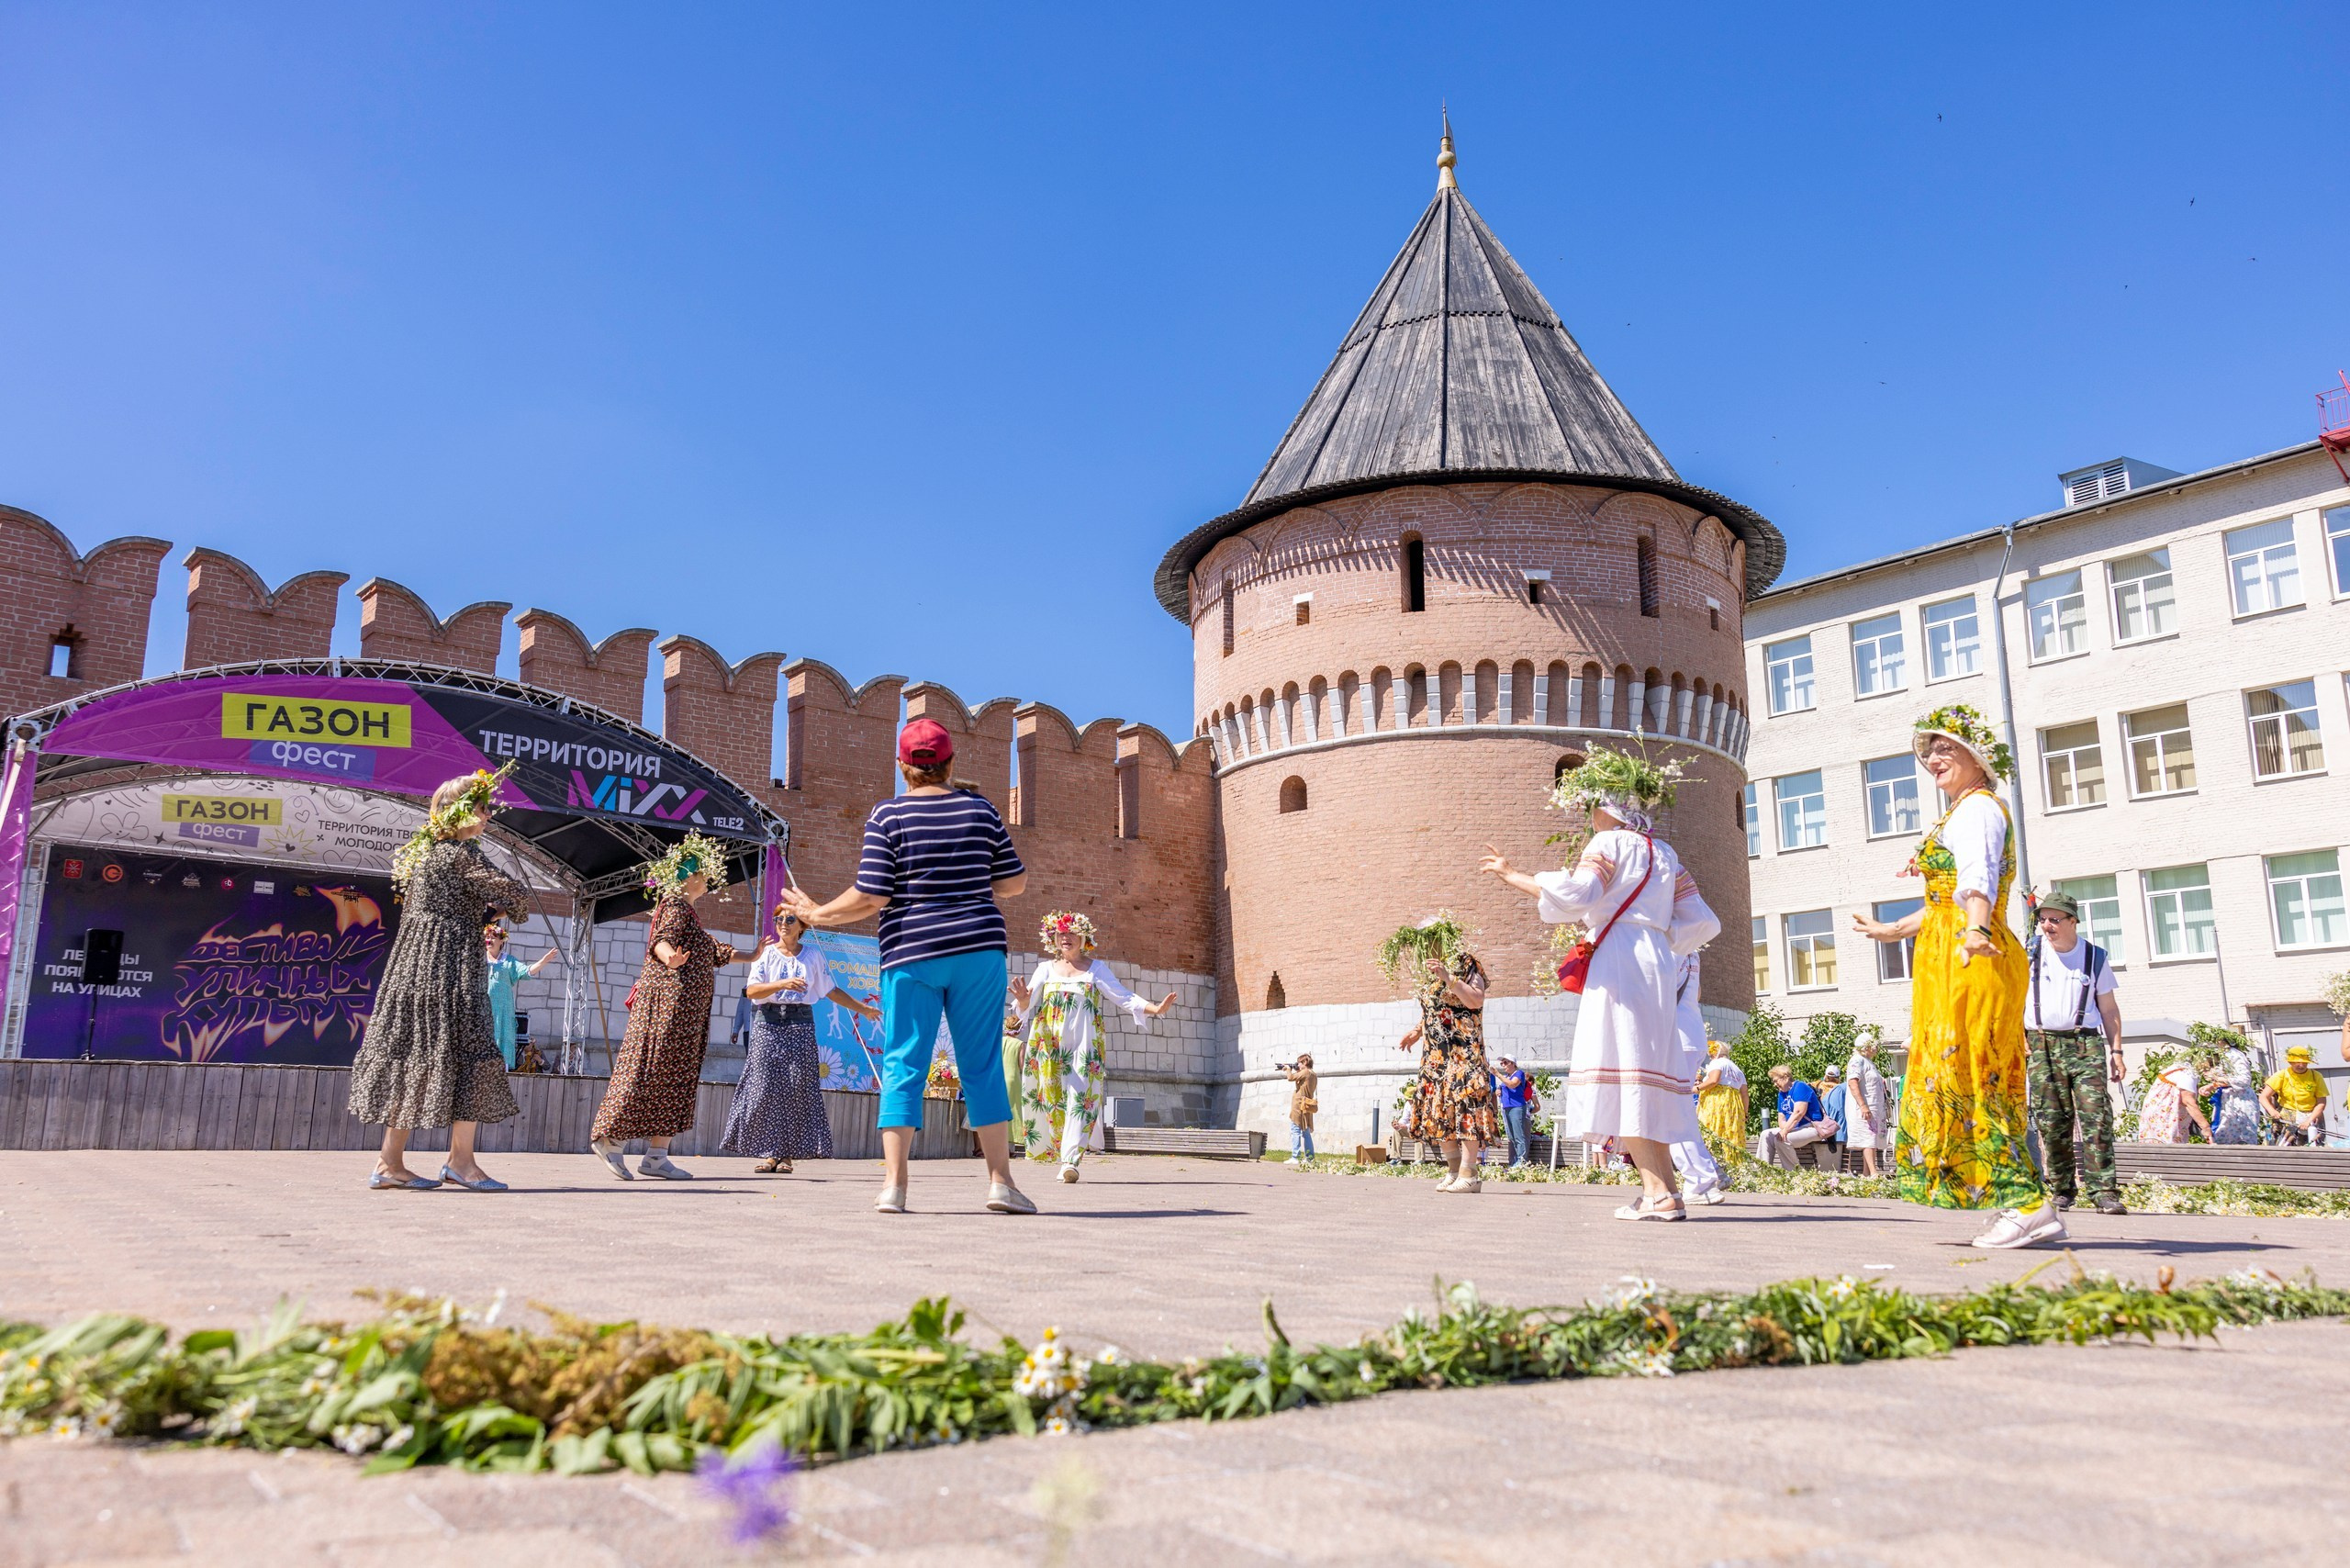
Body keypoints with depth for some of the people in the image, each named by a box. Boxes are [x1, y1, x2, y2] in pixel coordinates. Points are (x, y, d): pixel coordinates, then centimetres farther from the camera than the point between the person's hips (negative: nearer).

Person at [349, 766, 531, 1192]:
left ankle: (390, 1161, 10)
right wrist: (519, 906, 12)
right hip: (449, 968, -9)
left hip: (413, 965, 9)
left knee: (410, 1057, 8)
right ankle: (462, 1160, -5)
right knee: (470, 1052, -6)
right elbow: (514, 895, -12)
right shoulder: (462, 853, -10)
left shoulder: (419, 851, 15)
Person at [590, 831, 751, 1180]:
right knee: (653, 1072, -9)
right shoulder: (676, 906, -6)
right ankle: (610, 1137, -4)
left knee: (675, 1078, 6)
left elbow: (712, 952, 35)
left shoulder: (684, 908, 24)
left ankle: (656, 1155, 5)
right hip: (671, 998, -10)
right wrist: (670, 957, -47)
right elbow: (661, 940, -25)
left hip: (685, 1007, 10)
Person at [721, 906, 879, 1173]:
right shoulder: (766, 954, 6)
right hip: (768, 1023, -1)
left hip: (800, 1024, 1)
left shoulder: (813, 956, 12)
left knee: (797, 1087, -6)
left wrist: (863, 1009, 20)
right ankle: (768, 1152, -1)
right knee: (765, 1086, -7)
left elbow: (831, 991, 18)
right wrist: (782, 984, -22)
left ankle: (787, 1154, -2)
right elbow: (751, 991, -6)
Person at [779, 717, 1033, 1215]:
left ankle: (893, 1186, 0)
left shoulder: (887, 815, -3)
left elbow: (871, 897, -8)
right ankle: (1001, 1181, 4)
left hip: (910, 955, -2)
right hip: (979, 951, 2)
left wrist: (817, 914, 6)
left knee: (903, 1066, 3)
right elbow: (1014, 883, 10)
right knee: (982, 1065, 6)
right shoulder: (979, 808, 6)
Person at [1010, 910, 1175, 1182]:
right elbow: (1029, 1004, 3)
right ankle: (1051, 1150, 15)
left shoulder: (1096, 968, 12)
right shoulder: (1046, 968, 14)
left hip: (1084, 1045, -1)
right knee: (1049, 1097, -2)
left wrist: (1154, 1008, -10)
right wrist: (1023, 1000, -22)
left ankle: (1070, 1160, -21)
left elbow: (1123, 996, 5)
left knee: (1081, 1097, -14)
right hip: (1048, 1044, 2)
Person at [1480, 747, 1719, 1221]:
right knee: (1647, 1074, 11)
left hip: (1618, 960, -8)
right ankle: (1665, 1188, 8)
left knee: (1619, 1075, -10)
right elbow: (1701, 923, 19)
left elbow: (1575, 895, -18)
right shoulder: (1666, 854, 21)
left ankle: (1657, 1191, -17)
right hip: (1657, 964, 8)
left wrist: (1514, 875, -10)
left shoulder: (1609, 843, -1)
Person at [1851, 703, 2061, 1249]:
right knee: (1978, 1080, 8)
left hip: (1969, 961, -10)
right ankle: (2025, 1207, 9)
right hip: (1952, 963, 10)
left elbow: (1976, 881, -30)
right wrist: (1892, 930, 43)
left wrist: (1976, 930, -47)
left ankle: (2029, 1204, -12)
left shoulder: (1977, 808, -8)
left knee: (1964, 1076, -12)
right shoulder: (1967, 812, 24)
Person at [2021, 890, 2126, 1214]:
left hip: (2085, 1043, -1)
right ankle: (2060, 1190, 8)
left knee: (2096, 1117, -12)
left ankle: (2104, 1191, -12)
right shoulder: (2029, 952, 8)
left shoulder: (2095, 956, 8)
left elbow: (2109, 1008, 11)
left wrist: (2116, 1050, 4)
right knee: (2051, 1122, 0)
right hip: (2041, 1044, 1)